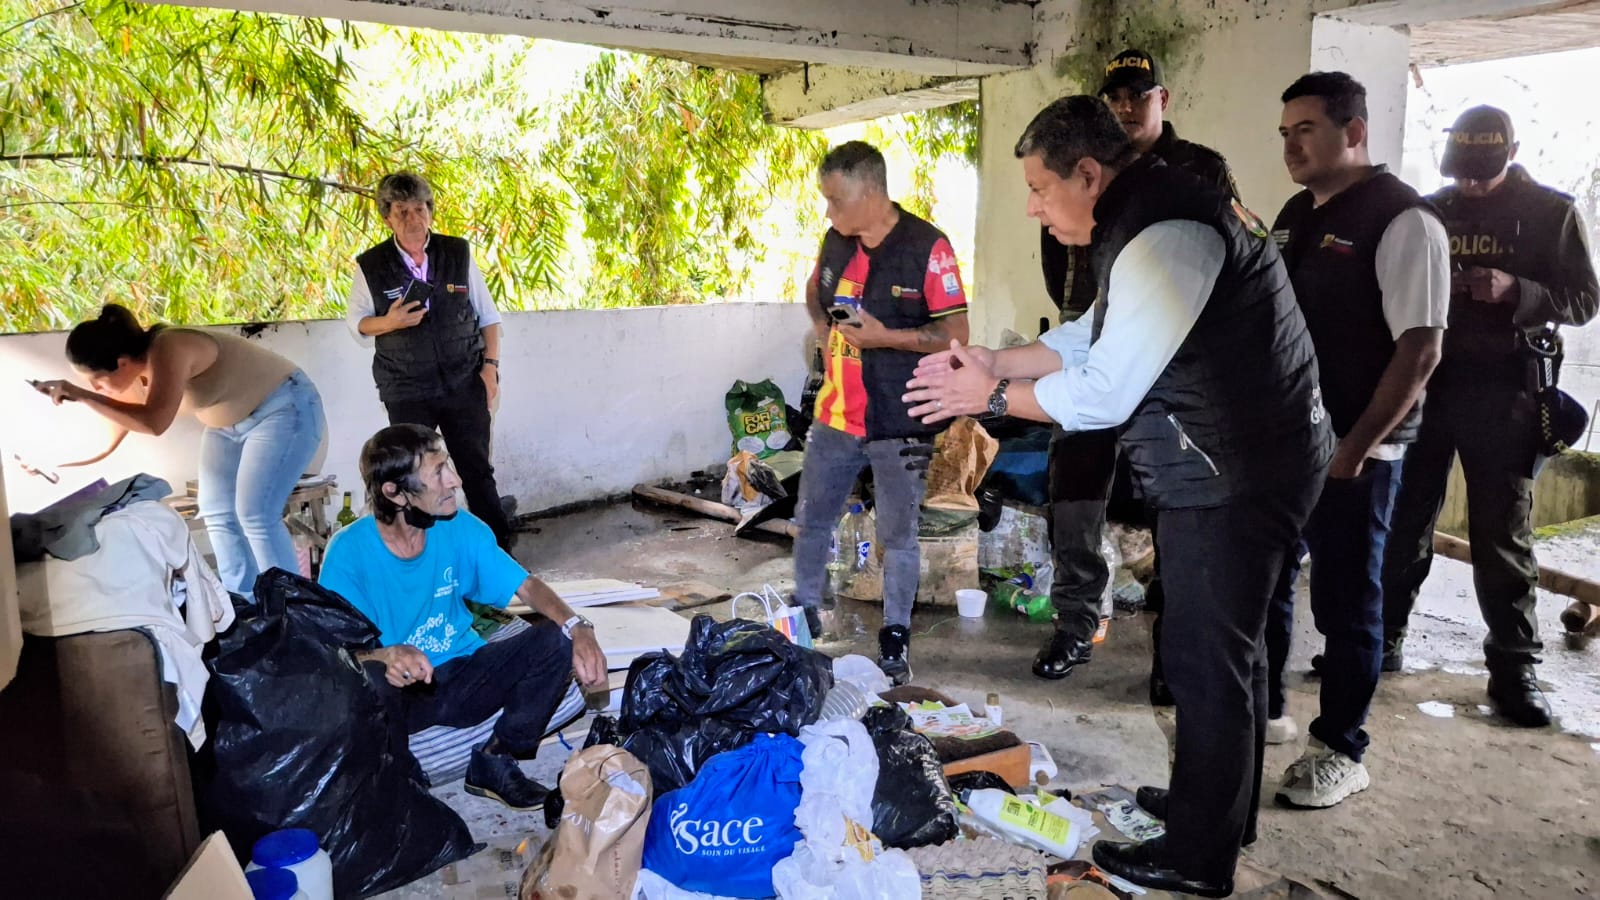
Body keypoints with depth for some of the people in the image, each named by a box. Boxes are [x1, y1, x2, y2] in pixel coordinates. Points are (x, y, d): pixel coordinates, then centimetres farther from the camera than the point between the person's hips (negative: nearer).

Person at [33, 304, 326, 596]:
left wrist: (82, 396, -42)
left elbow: (154, 423, -45)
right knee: (217, 514, 5)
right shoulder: (136, 378, -5)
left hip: (285, 409, -9)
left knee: (255, 516, -14)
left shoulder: (167, 351, -31)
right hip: (231, 422, 9)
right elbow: (108, 442, 8)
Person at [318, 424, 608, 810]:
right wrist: (387, 655, -42)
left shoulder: (460, 528, -7)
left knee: (555, 640, -18)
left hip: (460, 680, 4)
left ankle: (494, 762, 0)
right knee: (365, 680, -38)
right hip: (396, 694, -4)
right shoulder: (349, 550, -16)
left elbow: (526, 586, -4)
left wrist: (577, 628, -23)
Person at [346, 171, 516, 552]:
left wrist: (490, 364, -3)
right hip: (407, 392, 0)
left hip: (465, 385, 0)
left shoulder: (458, 253, -1)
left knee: (478, 471, 6)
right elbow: (356, 321, 6)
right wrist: (390, 322, -15)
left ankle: (500, 550, 16)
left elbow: (488, 315, 6)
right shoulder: (371, 266, -3)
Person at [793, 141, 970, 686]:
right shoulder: (836, 242, 5)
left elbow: (956, 334, -14)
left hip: (900, 422, -5)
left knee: (898, 534, 6)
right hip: (836, 414, 6)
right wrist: (822, 327, 7)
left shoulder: (927, 247, -13)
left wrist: (885, 337, -21)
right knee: (812, 519, 14)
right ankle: (804, 615, 34)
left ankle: (895, 639, 22)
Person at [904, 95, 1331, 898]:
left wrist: (993, 396, -13)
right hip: (1238, 464, 11)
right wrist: (995, 362, 7)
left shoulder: (1167, 235, -24)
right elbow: (1091, 339, 16)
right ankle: (1220, 804, 40)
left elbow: (1105, 392, -25)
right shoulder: (1148, 217, 11)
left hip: (1236, 477, -11)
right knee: (1226, 644, 21)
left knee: (1204, 654, 1)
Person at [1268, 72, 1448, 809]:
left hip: (1352, 452, -7)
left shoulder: (1402, 220, -12)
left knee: (1345, 603, 3)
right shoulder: (1295, 215, 12)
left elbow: (1421, 347, -17)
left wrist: (1356, 447, -19)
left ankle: (1340, 753, 18)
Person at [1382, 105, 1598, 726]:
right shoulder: (1432, 210, 10)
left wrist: (1515, 292, -18)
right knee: (1404, 519, 6)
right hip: (1424, 381, 3)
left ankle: (1513, 668, 13)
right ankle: (1384, 638, 19)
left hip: (1501, 392, -2)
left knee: (1502, 536, 3)